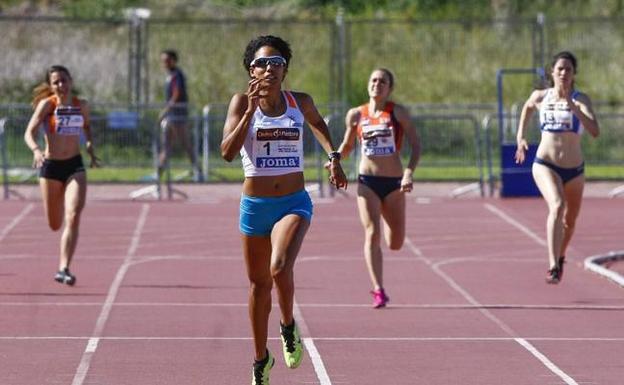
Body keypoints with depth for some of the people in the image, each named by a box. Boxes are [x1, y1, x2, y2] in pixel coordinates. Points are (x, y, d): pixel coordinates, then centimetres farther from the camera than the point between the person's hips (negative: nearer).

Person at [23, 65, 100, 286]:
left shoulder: (81, 105, 2)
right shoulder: (47, 104, -9)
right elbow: (29, 133, -18)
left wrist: (91, 149, 8)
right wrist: (36, 150, -37)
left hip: (75, 166, 2)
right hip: (50, 166, -1)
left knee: (73, 217, -18)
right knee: (55, 225, 7)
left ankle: (63, 270, -17)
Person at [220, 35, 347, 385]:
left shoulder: (301, 103, 1)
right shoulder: (242, 102, -4)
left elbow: (318, 123, 25)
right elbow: (228, 152, -17)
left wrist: (334, 156, 15)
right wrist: (251, 110, -23)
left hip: (294, 203, -1)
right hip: (255, 205, 1)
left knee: (280, 268, -27)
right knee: (259, 284, 13)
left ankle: (289, 326, 2)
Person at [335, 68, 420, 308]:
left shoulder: (398, 113, -1)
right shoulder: (356, 115, 5)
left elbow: (415, 145, -3)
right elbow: (347, 146, 18)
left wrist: (409, 173, -18)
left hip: (393, 183, 0)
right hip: (367, 181, 0)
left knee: (395, 244, 8)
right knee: (372, 234, -17)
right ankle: (378, 291, -17)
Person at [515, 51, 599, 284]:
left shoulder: (581, 100, -9)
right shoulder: (540, 97, -2)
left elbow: (595, 131, -25)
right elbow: (528, 108, 24)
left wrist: (573, 108, -35)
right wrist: (520, 137, 15)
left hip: (574, 170, 2)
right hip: (545, 165, -2)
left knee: (570, 221, 19)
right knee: (557, 206, -29)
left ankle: (560, 258, 51)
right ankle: (553, 267, -36)